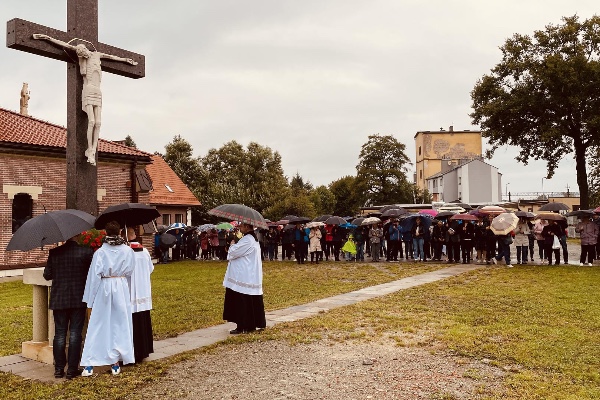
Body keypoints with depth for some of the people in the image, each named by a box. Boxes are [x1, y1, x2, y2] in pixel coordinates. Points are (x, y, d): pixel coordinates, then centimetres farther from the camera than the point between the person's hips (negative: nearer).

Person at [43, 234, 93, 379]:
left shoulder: (54, 252, -4)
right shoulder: (87, 252, -10)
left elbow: (47, 275, 2)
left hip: (59, 299, 2)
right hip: (79, 299, -2)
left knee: (60, 334, 11)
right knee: (75, 333, 5)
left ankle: (59, 369, 15)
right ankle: (72, 369, 8)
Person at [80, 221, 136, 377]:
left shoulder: (100, 252, -8)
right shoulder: (128, 251, -3)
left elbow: (94, 276, -7)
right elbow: (130, 272, 1)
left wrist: (90, 299, -1)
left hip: (103, 289, -1)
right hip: (122, 289, 1)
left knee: (97, 326, 6)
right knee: (120, 325, 10)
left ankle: (89, 365, 6)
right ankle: (115, 364, 16)